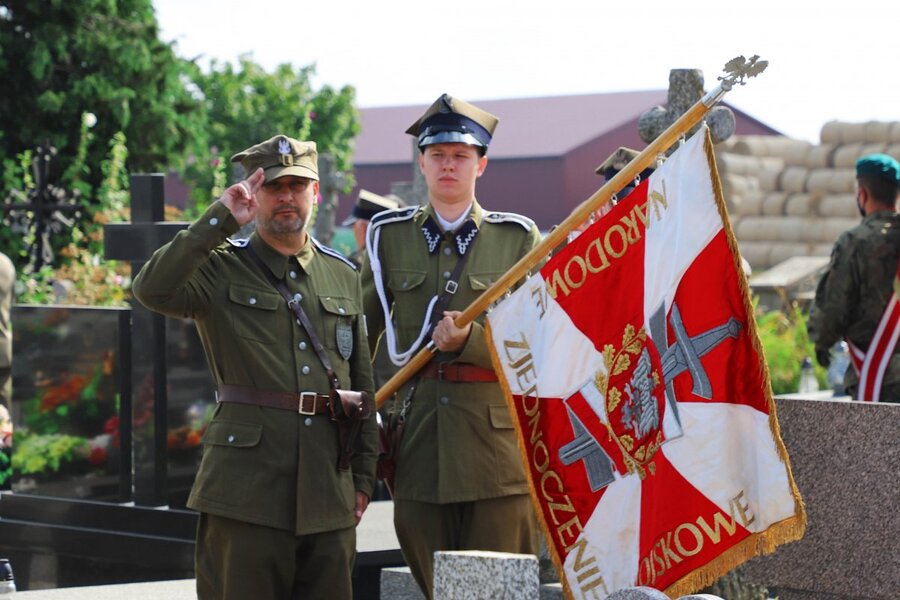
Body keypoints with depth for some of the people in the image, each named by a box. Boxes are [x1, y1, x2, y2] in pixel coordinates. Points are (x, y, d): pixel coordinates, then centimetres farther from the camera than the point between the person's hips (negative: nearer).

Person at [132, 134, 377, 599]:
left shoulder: (344, 277, 16)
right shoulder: (221, 269, 3)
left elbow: (362, 384, 17)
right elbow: (152, 290, -18)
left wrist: (363, 475, 12)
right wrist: (221, 218, -17)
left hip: (329, 489, 4)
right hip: (246, 486, -4)